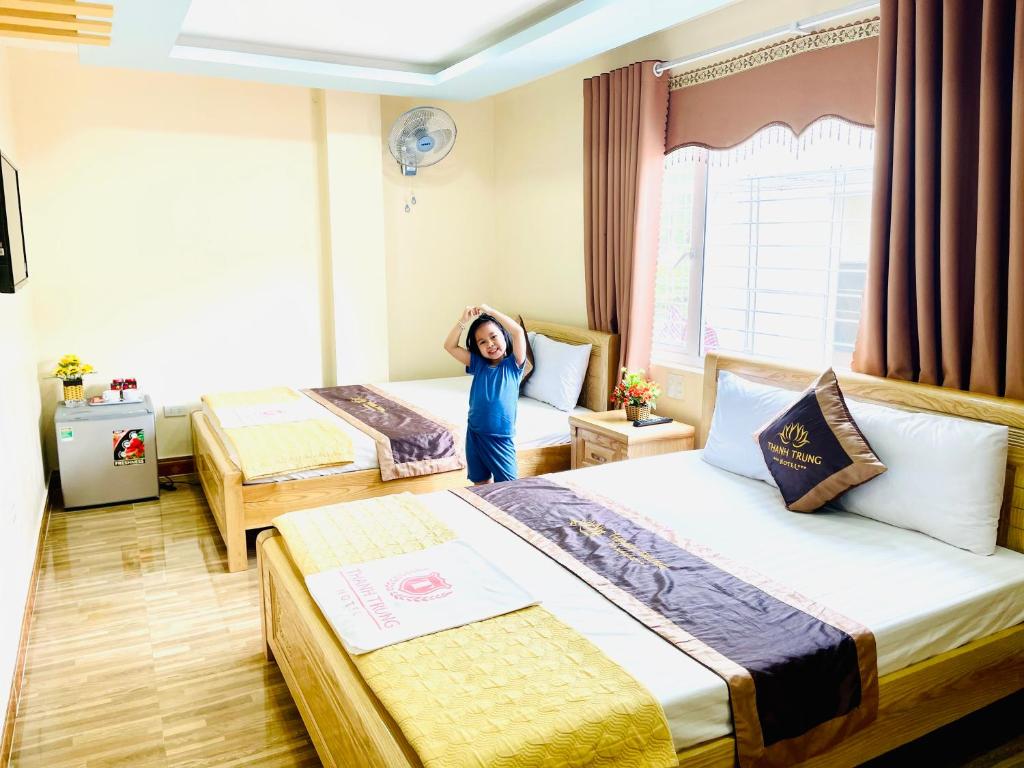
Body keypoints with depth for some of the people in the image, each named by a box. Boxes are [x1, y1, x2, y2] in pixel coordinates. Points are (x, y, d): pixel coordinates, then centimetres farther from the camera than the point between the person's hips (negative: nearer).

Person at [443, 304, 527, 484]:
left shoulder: (514, 364, -5)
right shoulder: (478, 364, 5)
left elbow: (518, 332, -20)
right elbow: (450, 346, 2)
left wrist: (490, 311, -15)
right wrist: (463, 320, -9)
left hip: (501, 438, -4)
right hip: (475, 435, 4)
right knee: (481, 486, 15)